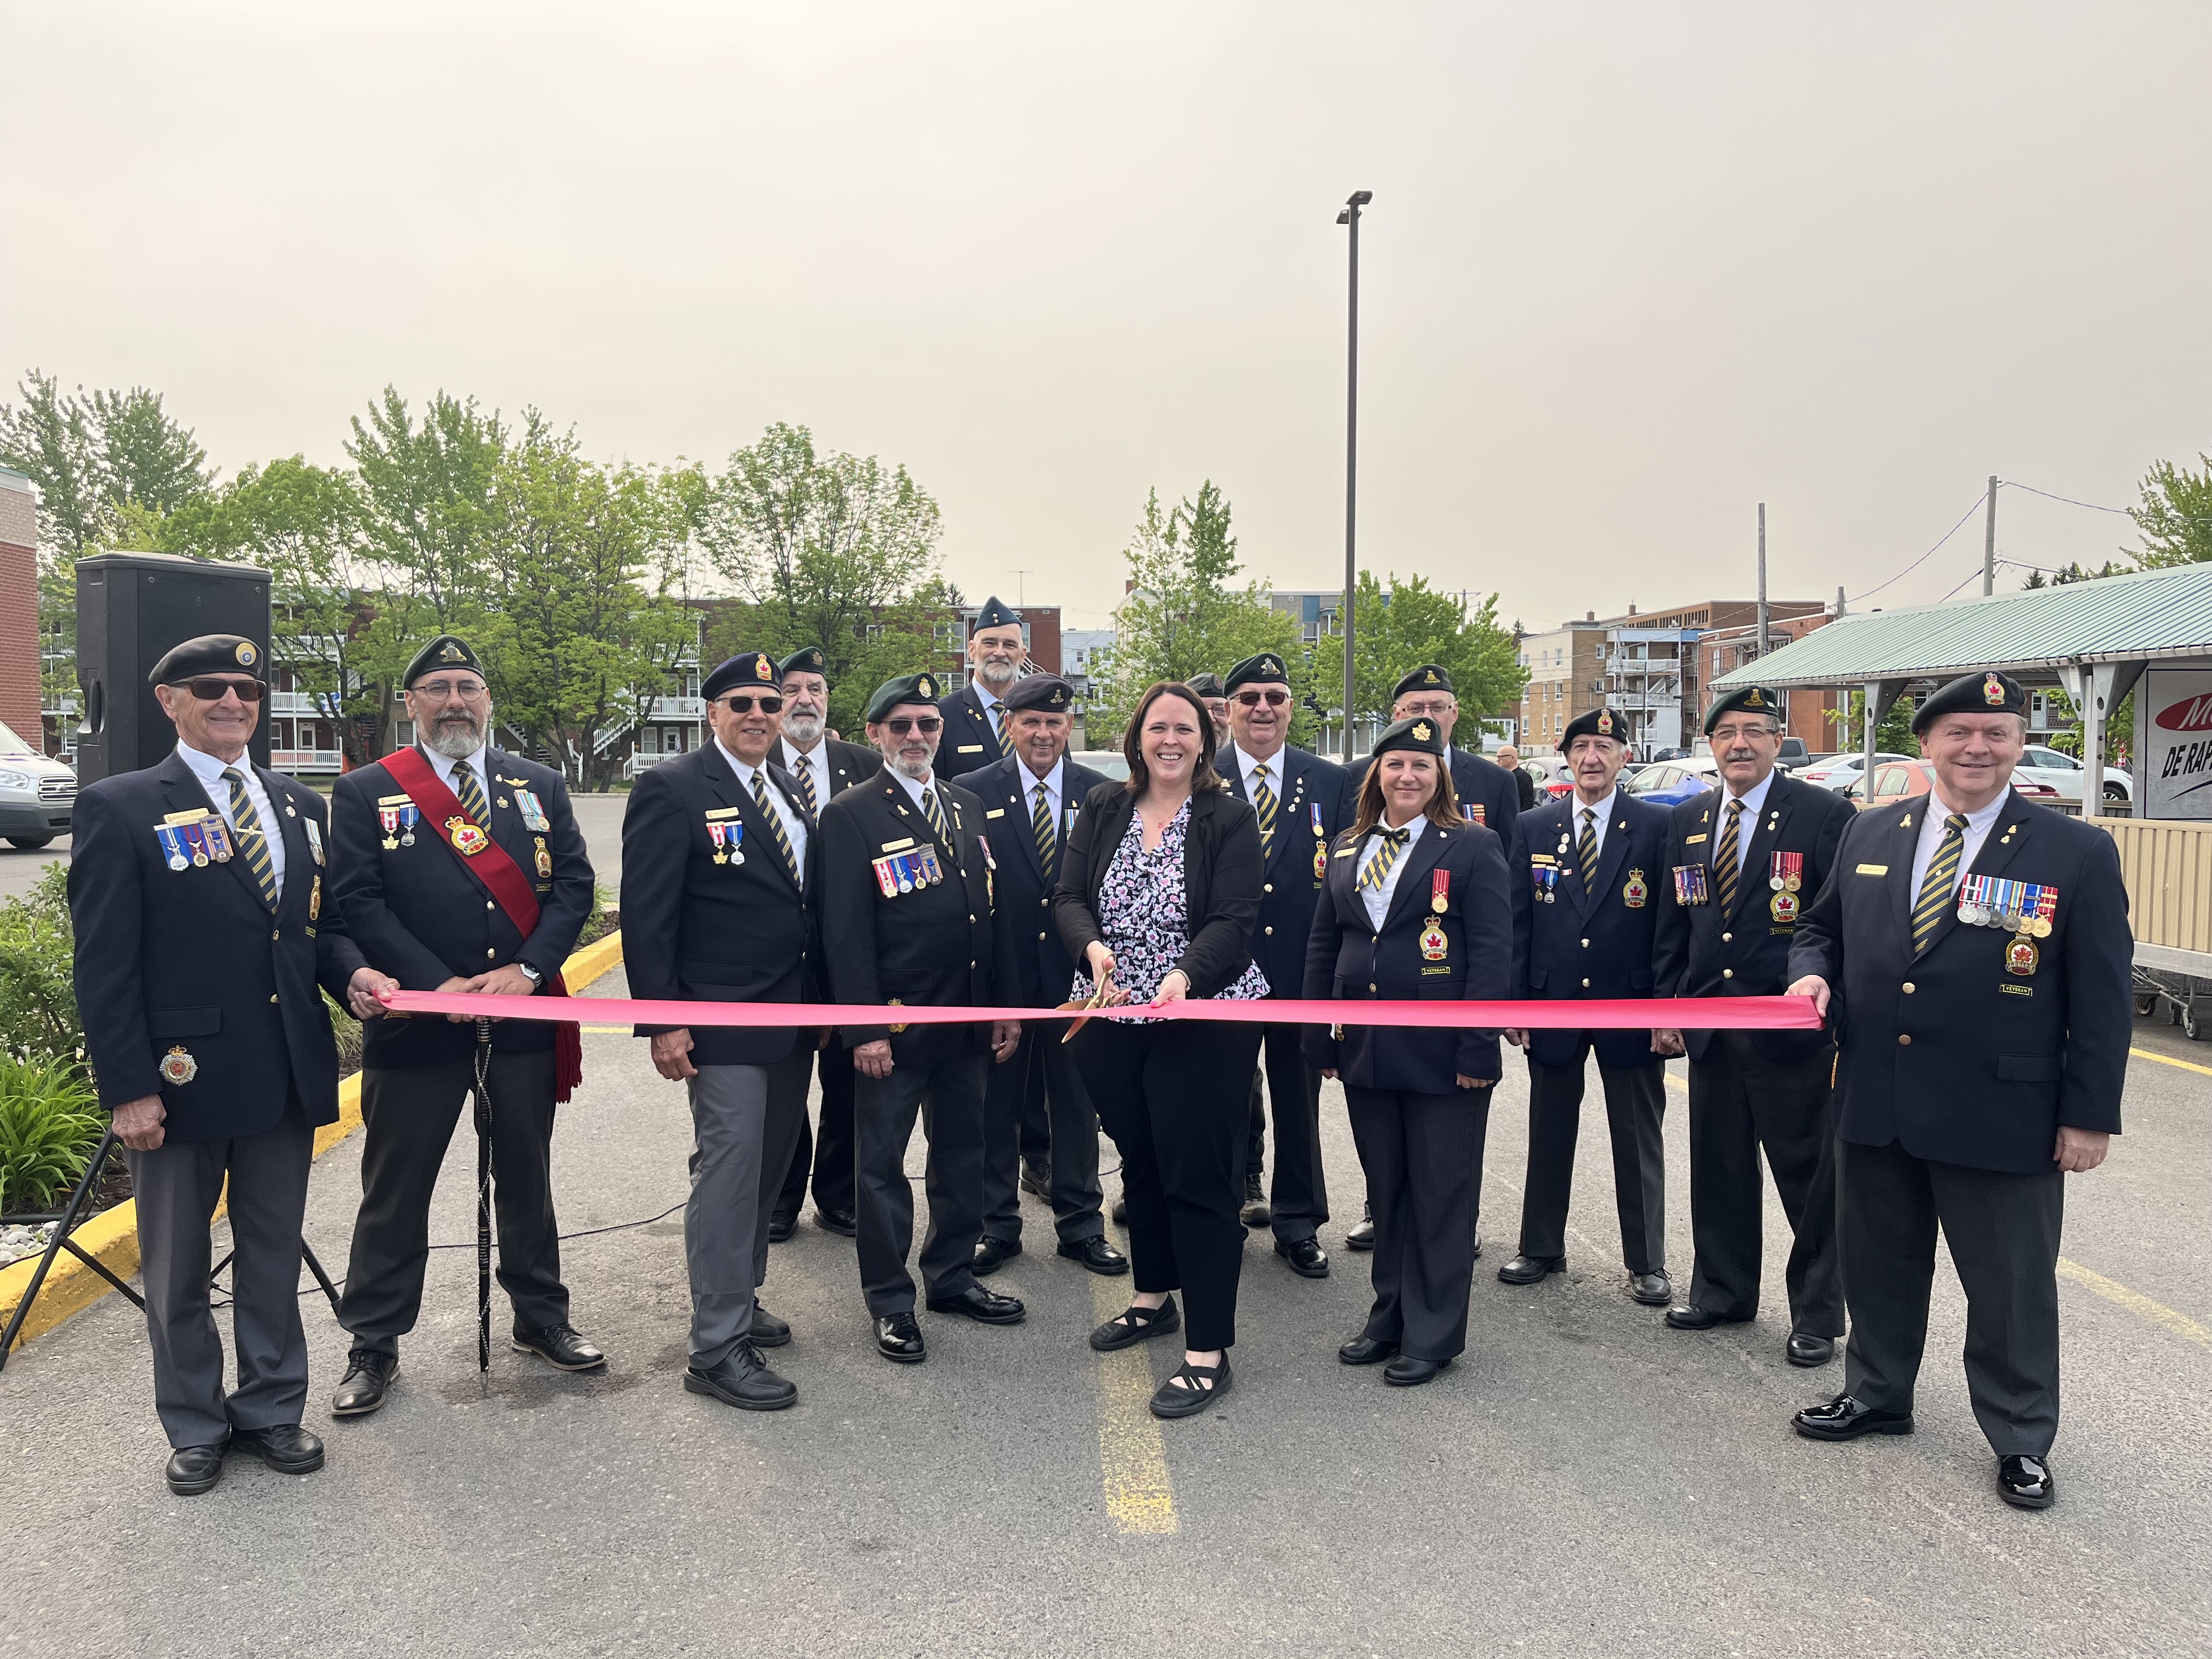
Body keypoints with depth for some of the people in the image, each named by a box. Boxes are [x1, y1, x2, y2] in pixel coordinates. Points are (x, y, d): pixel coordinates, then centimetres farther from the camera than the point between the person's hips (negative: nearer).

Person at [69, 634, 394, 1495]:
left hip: (288, 1075, 4)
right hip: (181, 1079, -4)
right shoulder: (120, 808, -6)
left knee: (274, 1254, 15)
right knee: (176, 1267, 12)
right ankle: (195, 1427, 29)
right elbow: (104, 963, -9)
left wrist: (352, 973, -6)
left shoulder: (301, 805, 10)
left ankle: (271, 1409, 31)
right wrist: (128, 1089, -14)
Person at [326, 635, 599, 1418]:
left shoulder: (540, 785, 7)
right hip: (417, 1022, -2)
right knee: (396, 1187, 8)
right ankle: (374, 1344, 22)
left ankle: (541, 1315, 31)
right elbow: (358, 902, -8)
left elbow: (573, 884, 2)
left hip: (526, 1016, 3)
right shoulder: (366, 792, -1)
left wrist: (527, 968, -12)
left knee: (527, 1175, 15)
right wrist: (436, 984, -16)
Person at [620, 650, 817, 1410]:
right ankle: (717, 1348, 5)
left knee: (766, 1171, 16)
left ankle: (738, 1301, 32)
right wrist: (662, 1023, -17)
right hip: (723, 1024, -7)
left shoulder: (792, 791, 13)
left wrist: (823, 1004, 10)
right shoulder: (672, 788, -10)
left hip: (794, 1020, 8)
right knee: (729, 1173, -5)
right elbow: (646, 915, -13)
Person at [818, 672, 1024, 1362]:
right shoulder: (851, 815, -8)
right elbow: (845, 932, -12)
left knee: (963, 1151, 16)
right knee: (883, 1163, 6)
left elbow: (993, 911, 13)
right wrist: (864, 1029, -16)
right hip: (897, 1024, -6)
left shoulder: (967, 807, 11)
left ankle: (952, 1276, 32)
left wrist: (1005, 1007, 9)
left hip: (969, 1020, 6)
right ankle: (890, 1300, 19)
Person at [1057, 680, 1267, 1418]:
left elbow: (1234, 922, -14)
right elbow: (1068, 898, 1)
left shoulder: (1229, 819, -6)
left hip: (1204, 1020, -5)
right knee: (1138, 1160, 20)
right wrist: (1093, 947, -20)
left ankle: (1208, 1352, 7)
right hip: (1112, 1018, 5)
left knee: (1198, 1175, -3)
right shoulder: (1102, 809, 6)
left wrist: (1185, 976, -31)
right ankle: (1154, 1297, 41)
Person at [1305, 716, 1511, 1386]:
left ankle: (1433, 1333, 19)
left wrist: (1477, 1051, -16)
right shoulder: (1348, 849, 10)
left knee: (1440, 1197, 6)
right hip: (1365, 1049, 5)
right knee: (1385, 1191, 16)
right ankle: (1390, 1317, 30)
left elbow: (1492, 954, -10)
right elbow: (1323, 946, 13)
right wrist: (1321, 1041, 8)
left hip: (1440, 1053, -5)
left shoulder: (1473, 848, -5)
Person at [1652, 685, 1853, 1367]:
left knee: (1812, 1177, 5)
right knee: (1718, 1169, 15)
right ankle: (1723, 1290, 32)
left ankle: (1817, 1315, 20)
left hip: (1795, 1029, -5)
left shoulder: (1825, 815, -7)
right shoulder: (1687, 820, 10)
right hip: (1711, 1027, 5)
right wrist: (1668, 1004, 10)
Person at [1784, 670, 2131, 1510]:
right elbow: (1822, 926, 17)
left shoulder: (2078, 853, -6)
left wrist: (2090, 1114, -7)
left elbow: (2102, 997, -5)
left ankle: (2021, 1441, 29)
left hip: (2003, 1115, -3)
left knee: (2011, 1286, 10)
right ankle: (1877, 1395, 39)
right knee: (1880, 1264, 18)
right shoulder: (1870, 835, 5)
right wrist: (1812, 971, -6)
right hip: (1876, 1103, 4)